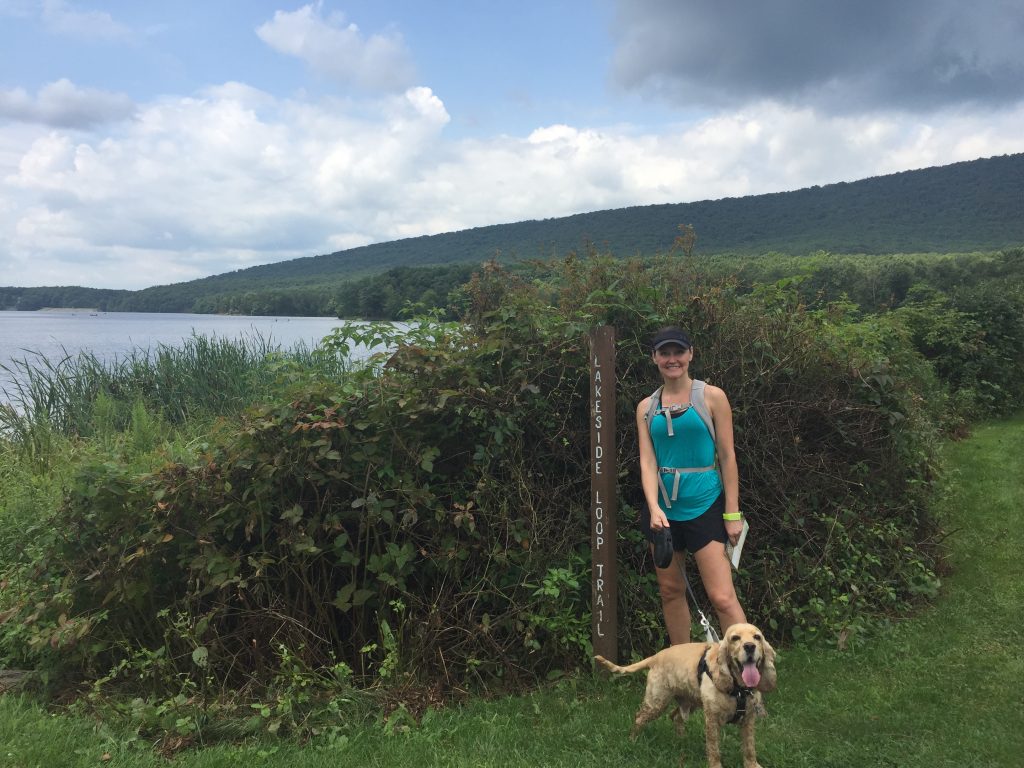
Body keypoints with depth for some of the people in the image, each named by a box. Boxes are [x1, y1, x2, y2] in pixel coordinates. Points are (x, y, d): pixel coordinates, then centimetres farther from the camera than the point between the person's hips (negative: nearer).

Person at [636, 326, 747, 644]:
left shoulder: (711, 397, -2)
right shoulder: (646, 407, 7)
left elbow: (727, 456, -3)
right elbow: (647, 461, 0)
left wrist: (733, 513, -6)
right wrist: (654, 507, -16)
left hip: (705, 506, -4)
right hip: (663, 509, 4)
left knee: (722, 597, -9)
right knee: (671, 591, 13)